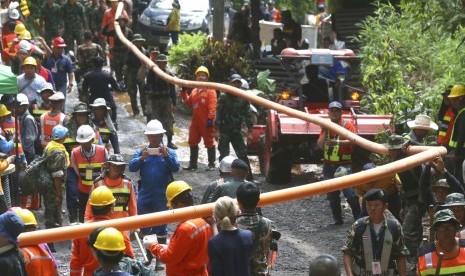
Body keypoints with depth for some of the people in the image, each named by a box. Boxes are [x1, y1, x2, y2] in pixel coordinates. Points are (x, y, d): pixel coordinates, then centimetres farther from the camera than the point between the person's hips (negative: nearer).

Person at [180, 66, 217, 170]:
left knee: (209, 142, 0)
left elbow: (212, 106, -15)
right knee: (193, 142, 11)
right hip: (195, 121, 8)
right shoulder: (194, 91, 16)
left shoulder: (210, 90, -7)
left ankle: (211, 164, 6)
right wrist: (184, 92, 10)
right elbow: (189, 103, 17)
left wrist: (210, 118, -22)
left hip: (206, 122, -7)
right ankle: (193, 164, 19)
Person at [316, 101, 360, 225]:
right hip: (329, 165, 5)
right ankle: (338, 219, 13)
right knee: (332, 196, 6)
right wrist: (325, 131, -9)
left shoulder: (347, 125, -2)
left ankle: (358, 218, -7)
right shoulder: (326, 126, 13)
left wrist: (338, 142, -32)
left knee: (350, 193, -13)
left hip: (344, 164, -5)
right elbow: (320, 145, 5)